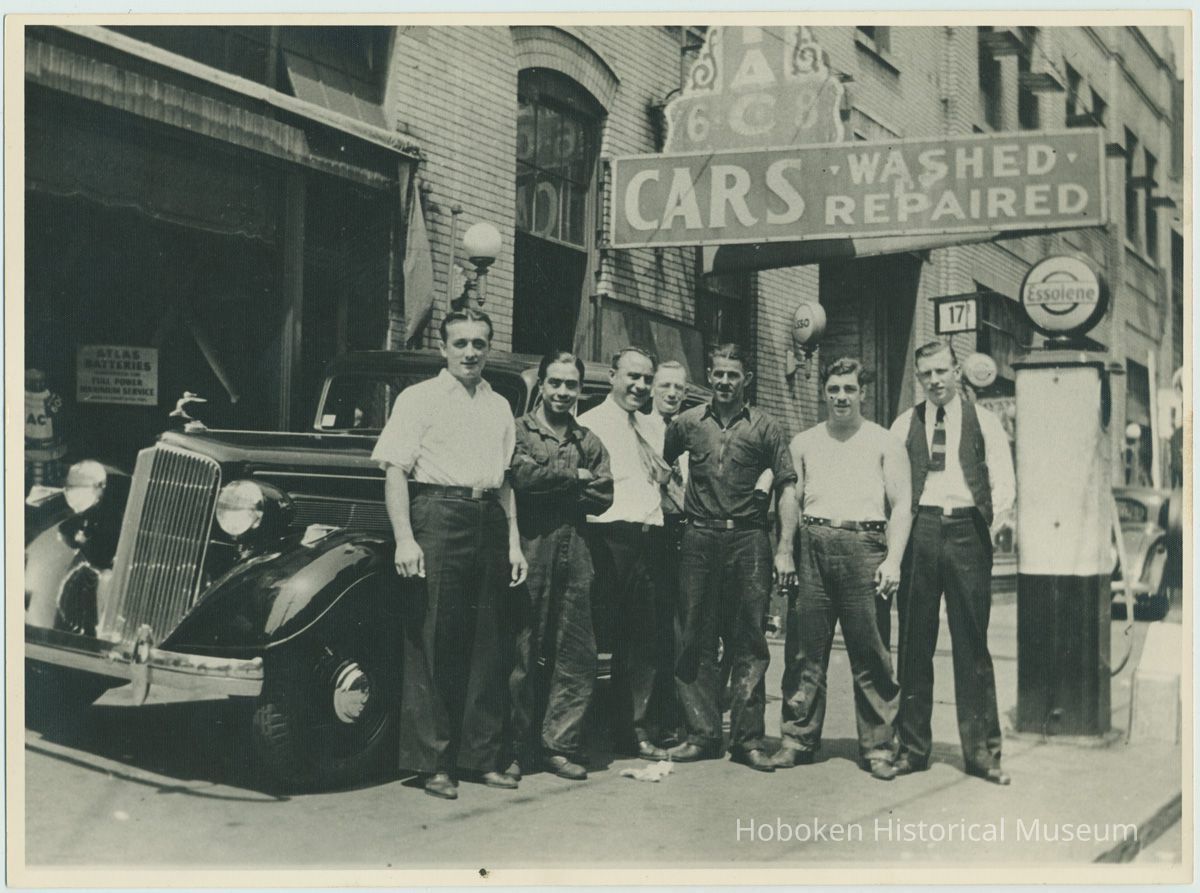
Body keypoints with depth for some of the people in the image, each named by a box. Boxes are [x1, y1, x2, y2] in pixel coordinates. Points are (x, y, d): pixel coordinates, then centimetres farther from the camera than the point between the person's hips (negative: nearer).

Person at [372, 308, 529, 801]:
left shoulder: (499, 406, 19)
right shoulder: (419, 398, 3)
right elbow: (396, 471, -4)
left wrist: (514, 542, 15)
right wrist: (404, 538, -14)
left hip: (488, 523, 5)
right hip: (437, 518, -5)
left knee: (486, 645, 6)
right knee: (432, 644, -5)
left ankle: (484, 757, 15)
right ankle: (435, 763, 1)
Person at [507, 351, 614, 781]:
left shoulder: (589, 442, 19)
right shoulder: (519, 430, 7)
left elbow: (603, 497, 5)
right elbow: (522, 475, -13)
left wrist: (551, 484, -4)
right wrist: (574, 476, -2)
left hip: (575, 556, 4)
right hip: (530, 553, -4)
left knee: (576, 655, 2)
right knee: (524, 655, -2)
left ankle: (560, 745, 9)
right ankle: (518, 748, 6)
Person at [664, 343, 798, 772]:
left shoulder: (765, 427, 5)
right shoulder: (687, 423, 9)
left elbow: (787, 488, 2)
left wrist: (785, 549, -6)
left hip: (748, 539, -2)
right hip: (699, 539, 2)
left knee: (748, 643, 0)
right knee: (695, 640, 3)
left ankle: (747, 738, 5)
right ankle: (702, 734, 11)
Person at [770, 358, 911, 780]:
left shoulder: (884, 442, 10)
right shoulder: (803, 443, 17)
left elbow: (901, 505, 5)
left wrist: (893, 559, -7)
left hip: (863, 547, -2)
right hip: (812, 546, 2)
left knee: (870, 656, -3)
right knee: (805, 652, 2)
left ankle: (877, 747, 4)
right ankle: (798, 738, 11)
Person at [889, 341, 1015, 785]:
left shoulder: (984, 422, 8)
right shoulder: (904, 425, 10)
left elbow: (1004, 486, 6)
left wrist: (985, 531, -1)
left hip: (967, 532, -1)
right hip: (920, 534, 1)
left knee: (972, 645, 1)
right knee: (914, 643, 3)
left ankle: (981, 750, 6)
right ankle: (912, 746, 10)